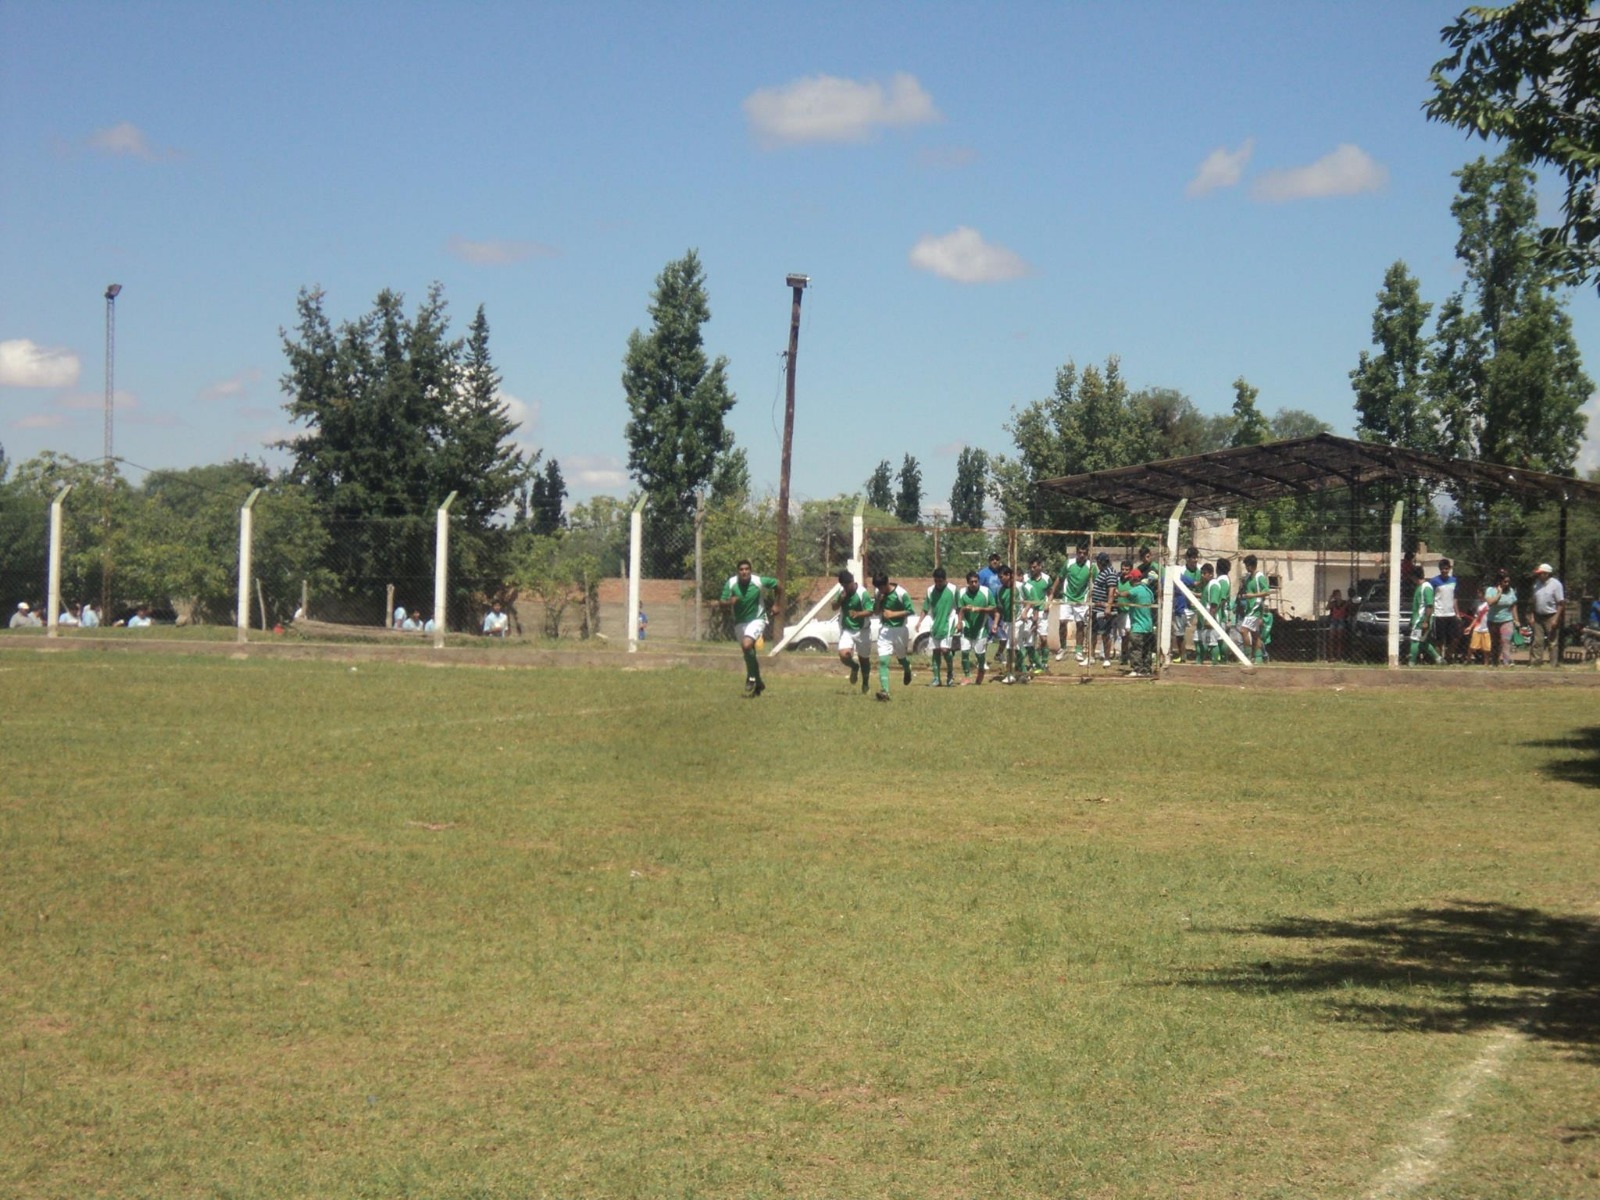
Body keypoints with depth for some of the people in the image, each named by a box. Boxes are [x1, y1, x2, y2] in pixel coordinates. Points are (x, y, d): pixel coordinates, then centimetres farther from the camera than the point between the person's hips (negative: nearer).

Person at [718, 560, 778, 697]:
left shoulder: (759, 581, -18)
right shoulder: (731, 584, -13)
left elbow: (777, 584, -1)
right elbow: (722, 603, -10)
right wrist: (729, 602, -32)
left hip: (756, 619, -4)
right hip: (740, 622, 4)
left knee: (747, 645, -27)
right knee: (749, 654, 13)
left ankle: (751, 679, -11)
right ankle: (758, 683, 32)